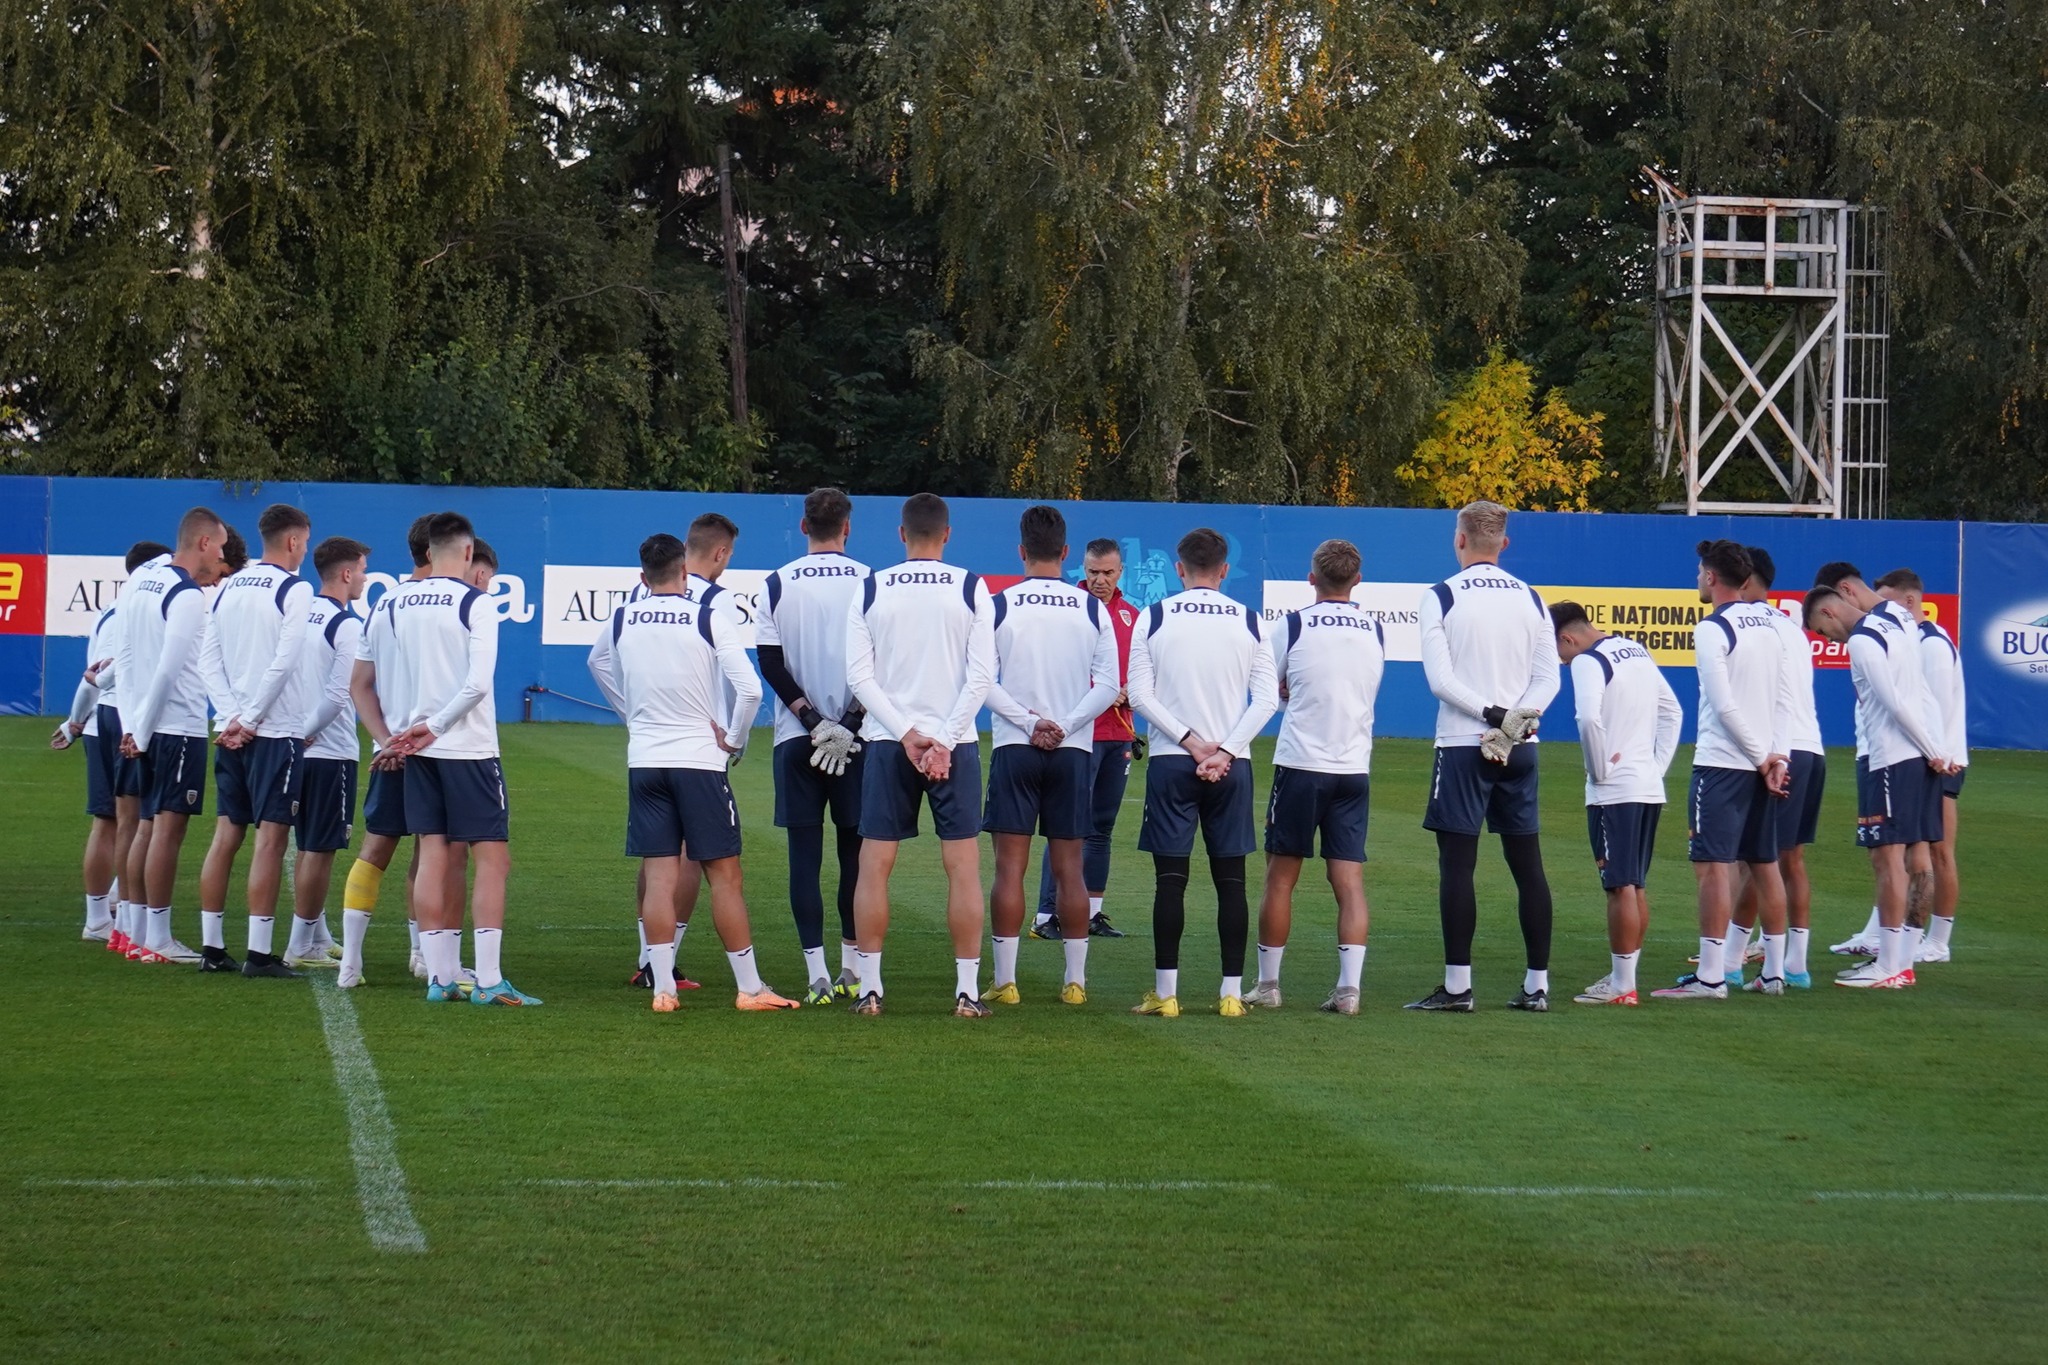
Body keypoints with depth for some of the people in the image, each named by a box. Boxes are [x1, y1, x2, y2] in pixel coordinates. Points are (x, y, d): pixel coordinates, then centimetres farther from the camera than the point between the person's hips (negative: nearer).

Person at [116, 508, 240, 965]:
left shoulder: (140, 578, 10)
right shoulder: (188, 597, -16)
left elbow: (124, 655, 12)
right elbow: (169, 668, -18)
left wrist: (132, 723, 12)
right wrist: (141, 729, -10)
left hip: (146, 725, 8)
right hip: (180, 725, -8)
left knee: (147, 826, 14)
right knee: (168, 828, -5)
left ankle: (138, 932, 18)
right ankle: (158, 940, -4)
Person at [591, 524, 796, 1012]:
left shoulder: (624, 616, 3)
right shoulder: (711, 612, -9)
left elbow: (602, 667, 22)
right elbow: (749, 688, -15)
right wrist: (735, 739, 0)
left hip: (644, 759, 4)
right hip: (699, 758, -3)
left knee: (659, 874, 5)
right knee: (724, 874, 2)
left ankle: (662, 985, 3)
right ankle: (749, 987, 7)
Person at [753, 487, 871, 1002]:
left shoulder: (778, 583, 1)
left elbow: (770, 662, -5)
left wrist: (811, 719, -6)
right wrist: (850, 720, -5)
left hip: (796, 736, 0)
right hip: (859, 738, 0)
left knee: (805, 853, 1)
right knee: (854, 848, 9)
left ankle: (817, 974, -5)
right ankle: (852, 968, 12)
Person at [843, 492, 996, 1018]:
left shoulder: (871, 589, 2)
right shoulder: (971, 589, 0)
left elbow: (858, 675, -3)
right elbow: (982, 674, -6)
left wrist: (906, 734, -6)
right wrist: (945, 741, -7)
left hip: (887, 741, 1)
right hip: (954, 739, -1)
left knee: (874, 866, 6)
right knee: (963, 866, 3)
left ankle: (868, 988, 5)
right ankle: (967, 991, 1)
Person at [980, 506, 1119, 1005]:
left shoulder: (1000, 605, -3)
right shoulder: (1093, 608, 2)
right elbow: (1110, 684, -3)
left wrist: (1028, 721, -7)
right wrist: (1065, 726, -5)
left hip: (1014, 748, -2)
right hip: (1073, 751, 2)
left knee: (1010, 866, 0)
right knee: (1069, 867, 6)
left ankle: (1005, 981, -1)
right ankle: (1076, 980, 7)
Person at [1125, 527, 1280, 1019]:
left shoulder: (1154, 618, 0)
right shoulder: (1248, 621, 4)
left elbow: (1140, 694, -5)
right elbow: (1267, 698, -2)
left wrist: (1190, 741, -6)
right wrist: (1223, 751, -6)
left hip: (1170, 761, -1)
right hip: (1232, 764, 1)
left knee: (1170, 878, 0)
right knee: (1231, 878, 5)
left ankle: (1165, 992, -1)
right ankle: (1232, 993, 4)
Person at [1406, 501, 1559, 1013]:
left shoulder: (1442, 597, -5)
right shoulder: (1531, 599, 8)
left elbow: (1440, 678, -12)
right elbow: (1549, 677, 3)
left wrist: (1492, 715, -11)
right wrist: (1518, 718, -7)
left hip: (1463, 744, -4)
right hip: (1521, 746, 4)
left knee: (1457, 864, -2)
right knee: (1528, 864, 7)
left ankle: (1457, 985, -4)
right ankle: (1537, 984, 9)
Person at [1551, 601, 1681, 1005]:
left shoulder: (1587, 662, -12)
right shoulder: (1637, 652, 15)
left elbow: (1589, 719, -27)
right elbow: (1672, 712, 19)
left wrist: (1600, 769, -12)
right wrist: (1657, 766, 15)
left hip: (1614, 791, -8)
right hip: (1650, 788, 8)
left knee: (1621, 887, -5)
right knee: (1637, 886, 14)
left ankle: (1621, 986, -3)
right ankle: (1624, 975, 21)